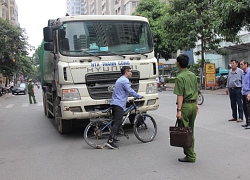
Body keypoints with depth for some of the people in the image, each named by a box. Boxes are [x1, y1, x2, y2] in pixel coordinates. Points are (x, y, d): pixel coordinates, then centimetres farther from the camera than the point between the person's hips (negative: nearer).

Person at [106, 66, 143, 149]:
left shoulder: (120, 80, 23)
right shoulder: (125, 80, -10)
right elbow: (130, 91, -17)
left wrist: (126, 99, 34)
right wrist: (139, 96, -6)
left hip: (114, 103, 11)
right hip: (119, 104, -11)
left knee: (116, 122, 18)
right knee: (117, 123, -14)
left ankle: (112, 138, 24)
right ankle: (110, 141, -20)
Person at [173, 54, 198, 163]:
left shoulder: (180, 77, -13)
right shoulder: (193, 75, 10)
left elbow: (180, 96, -17)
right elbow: (196, 92, 16)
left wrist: (179, 110, -17)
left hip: (185, 106, -8)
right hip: (193, 105, 8)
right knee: (191, 131, 16)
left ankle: (190, 156, 6)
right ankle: (191, 153, 24)